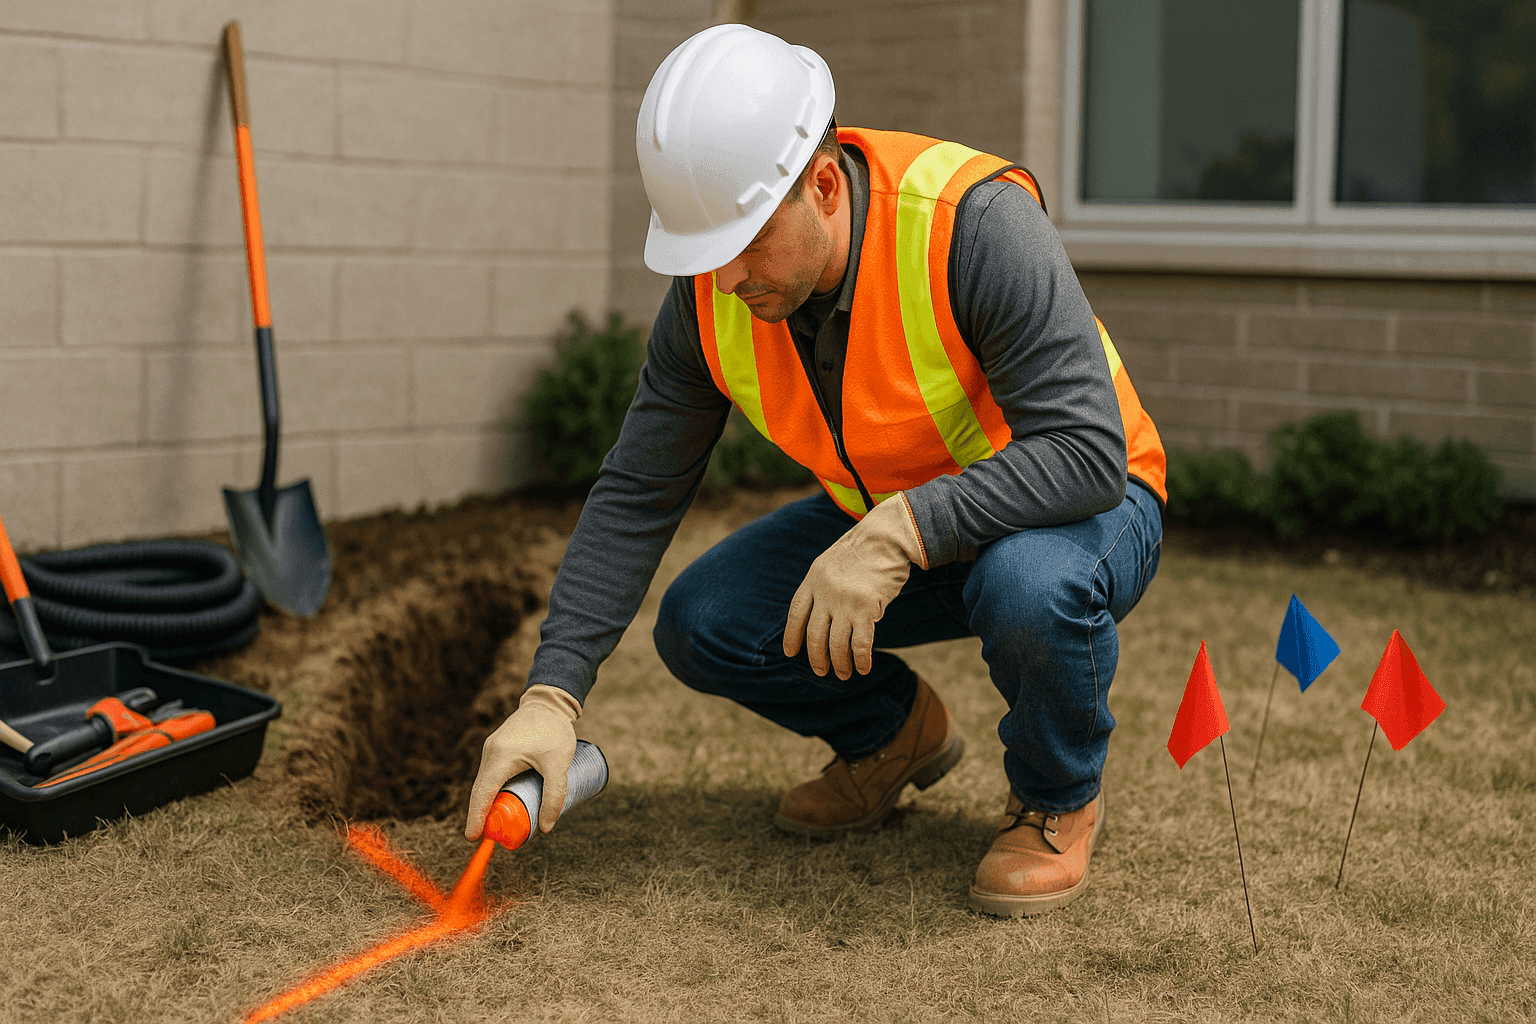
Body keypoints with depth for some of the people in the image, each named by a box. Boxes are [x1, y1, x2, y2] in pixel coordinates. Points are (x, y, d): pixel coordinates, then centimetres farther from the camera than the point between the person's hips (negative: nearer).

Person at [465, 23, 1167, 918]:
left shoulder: (973, 221, -33)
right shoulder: (714, 293, -14)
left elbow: (1086, 452, -37)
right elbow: (636, 497, -10)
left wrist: (898, 535, -46)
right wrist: (552, 697, -19)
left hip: (1080, 510, -5)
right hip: (890, 526, 5)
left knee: (1032, 582, -39)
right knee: (702, 625, -13)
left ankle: (1059, 799, -6)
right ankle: (896, 733, 17)